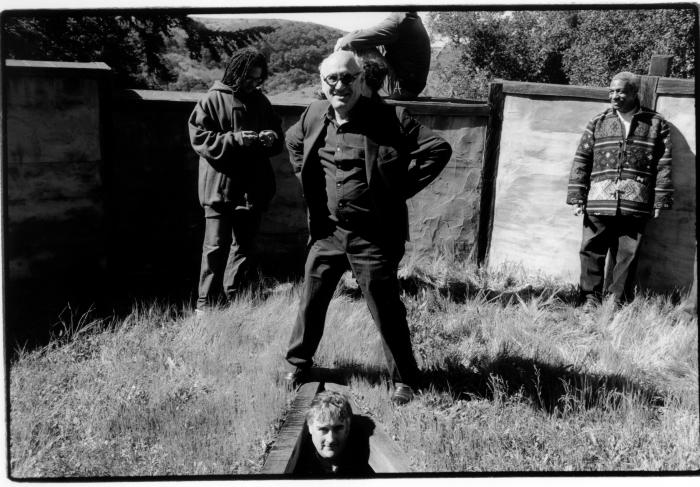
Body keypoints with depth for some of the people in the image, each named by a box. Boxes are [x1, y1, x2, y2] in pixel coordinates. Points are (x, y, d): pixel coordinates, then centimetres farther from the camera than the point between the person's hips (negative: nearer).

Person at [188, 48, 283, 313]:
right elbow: (199, 139, -10)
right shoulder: (212, 100, -4)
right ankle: (205, 304, 7)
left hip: (252, 189, 5)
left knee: (245, 247, 12)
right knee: (216, 247, -3)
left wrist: (272, 138, -5)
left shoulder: (261, 101, 11)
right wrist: (235, 139, -21)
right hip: (220, 189, -5)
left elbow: (277, 134, 19)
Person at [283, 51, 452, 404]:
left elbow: (438, 150, -11)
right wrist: (308, 184, 14)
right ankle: (299, 362, 35)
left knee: (386, 310, 5)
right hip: (327, 231, 4)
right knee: (311, 301, 14)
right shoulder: (313, 116, 4)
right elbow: (293, 142, 26)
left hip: (374, 236, -4)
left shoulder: (390, 120, -12)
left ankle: (404, 379, 22)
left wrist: (400, 188, -10)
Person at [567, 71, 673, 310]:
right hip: (598, 201, 1)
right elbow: (581, 160, 9)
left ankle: (618, 302, 13)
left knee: (627, 255, 3)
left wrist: (660, 200, 1)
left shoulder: (656, 124, 9)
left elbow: (664, 164, 7)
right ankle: (591, 299, 10)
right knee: (592, 251, 0)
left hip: (636, 204, -1)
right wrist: (577, 197, 2)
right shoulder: (598, 123, 12)